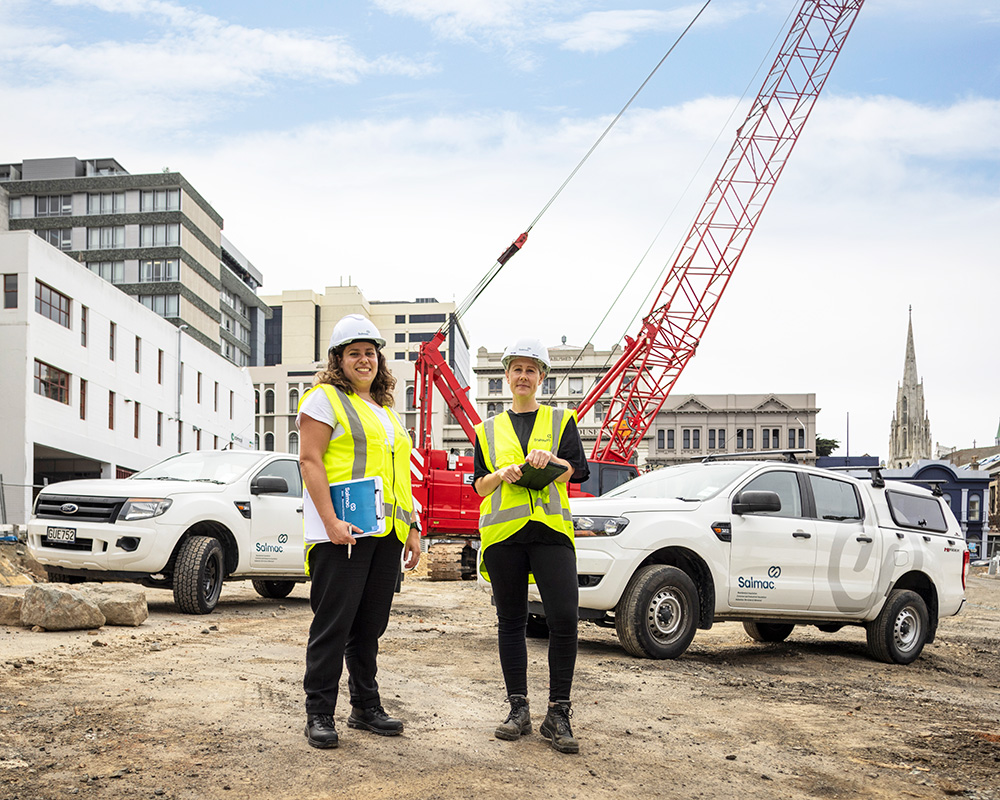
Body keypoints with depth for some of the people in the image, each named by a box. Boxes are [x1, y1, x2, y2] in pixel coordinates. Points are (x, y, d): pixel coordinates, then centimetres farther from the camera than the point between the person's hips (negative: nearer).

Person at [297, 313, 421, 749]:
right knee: (333, 625, -5)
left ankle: (366, 707, 20)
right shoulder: (324, 398, 0)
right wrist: (331, 522, -19)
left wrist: (411, 528, 18)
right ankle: (319, 715, 3)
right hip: (343, 532, -7)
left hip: (386, 533, 7)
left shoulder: (385, 409, 23)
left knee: (370, 625, 11)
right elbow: (310, 460, -10)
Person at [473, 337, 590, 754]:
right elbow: (479, 486, 14)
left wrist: (550, 460, -18)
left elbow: (576, 472, 2)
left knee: (564, 618, -13)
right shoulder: (489, 430, 18)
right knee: (511, 621, 5)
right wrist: (501, 474, -7)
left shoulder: (561, 421, 13)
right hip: (502, 532, 2)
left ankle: (557, 714, -5)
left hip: (550, 530, -2)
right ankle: (518, 709, 14)